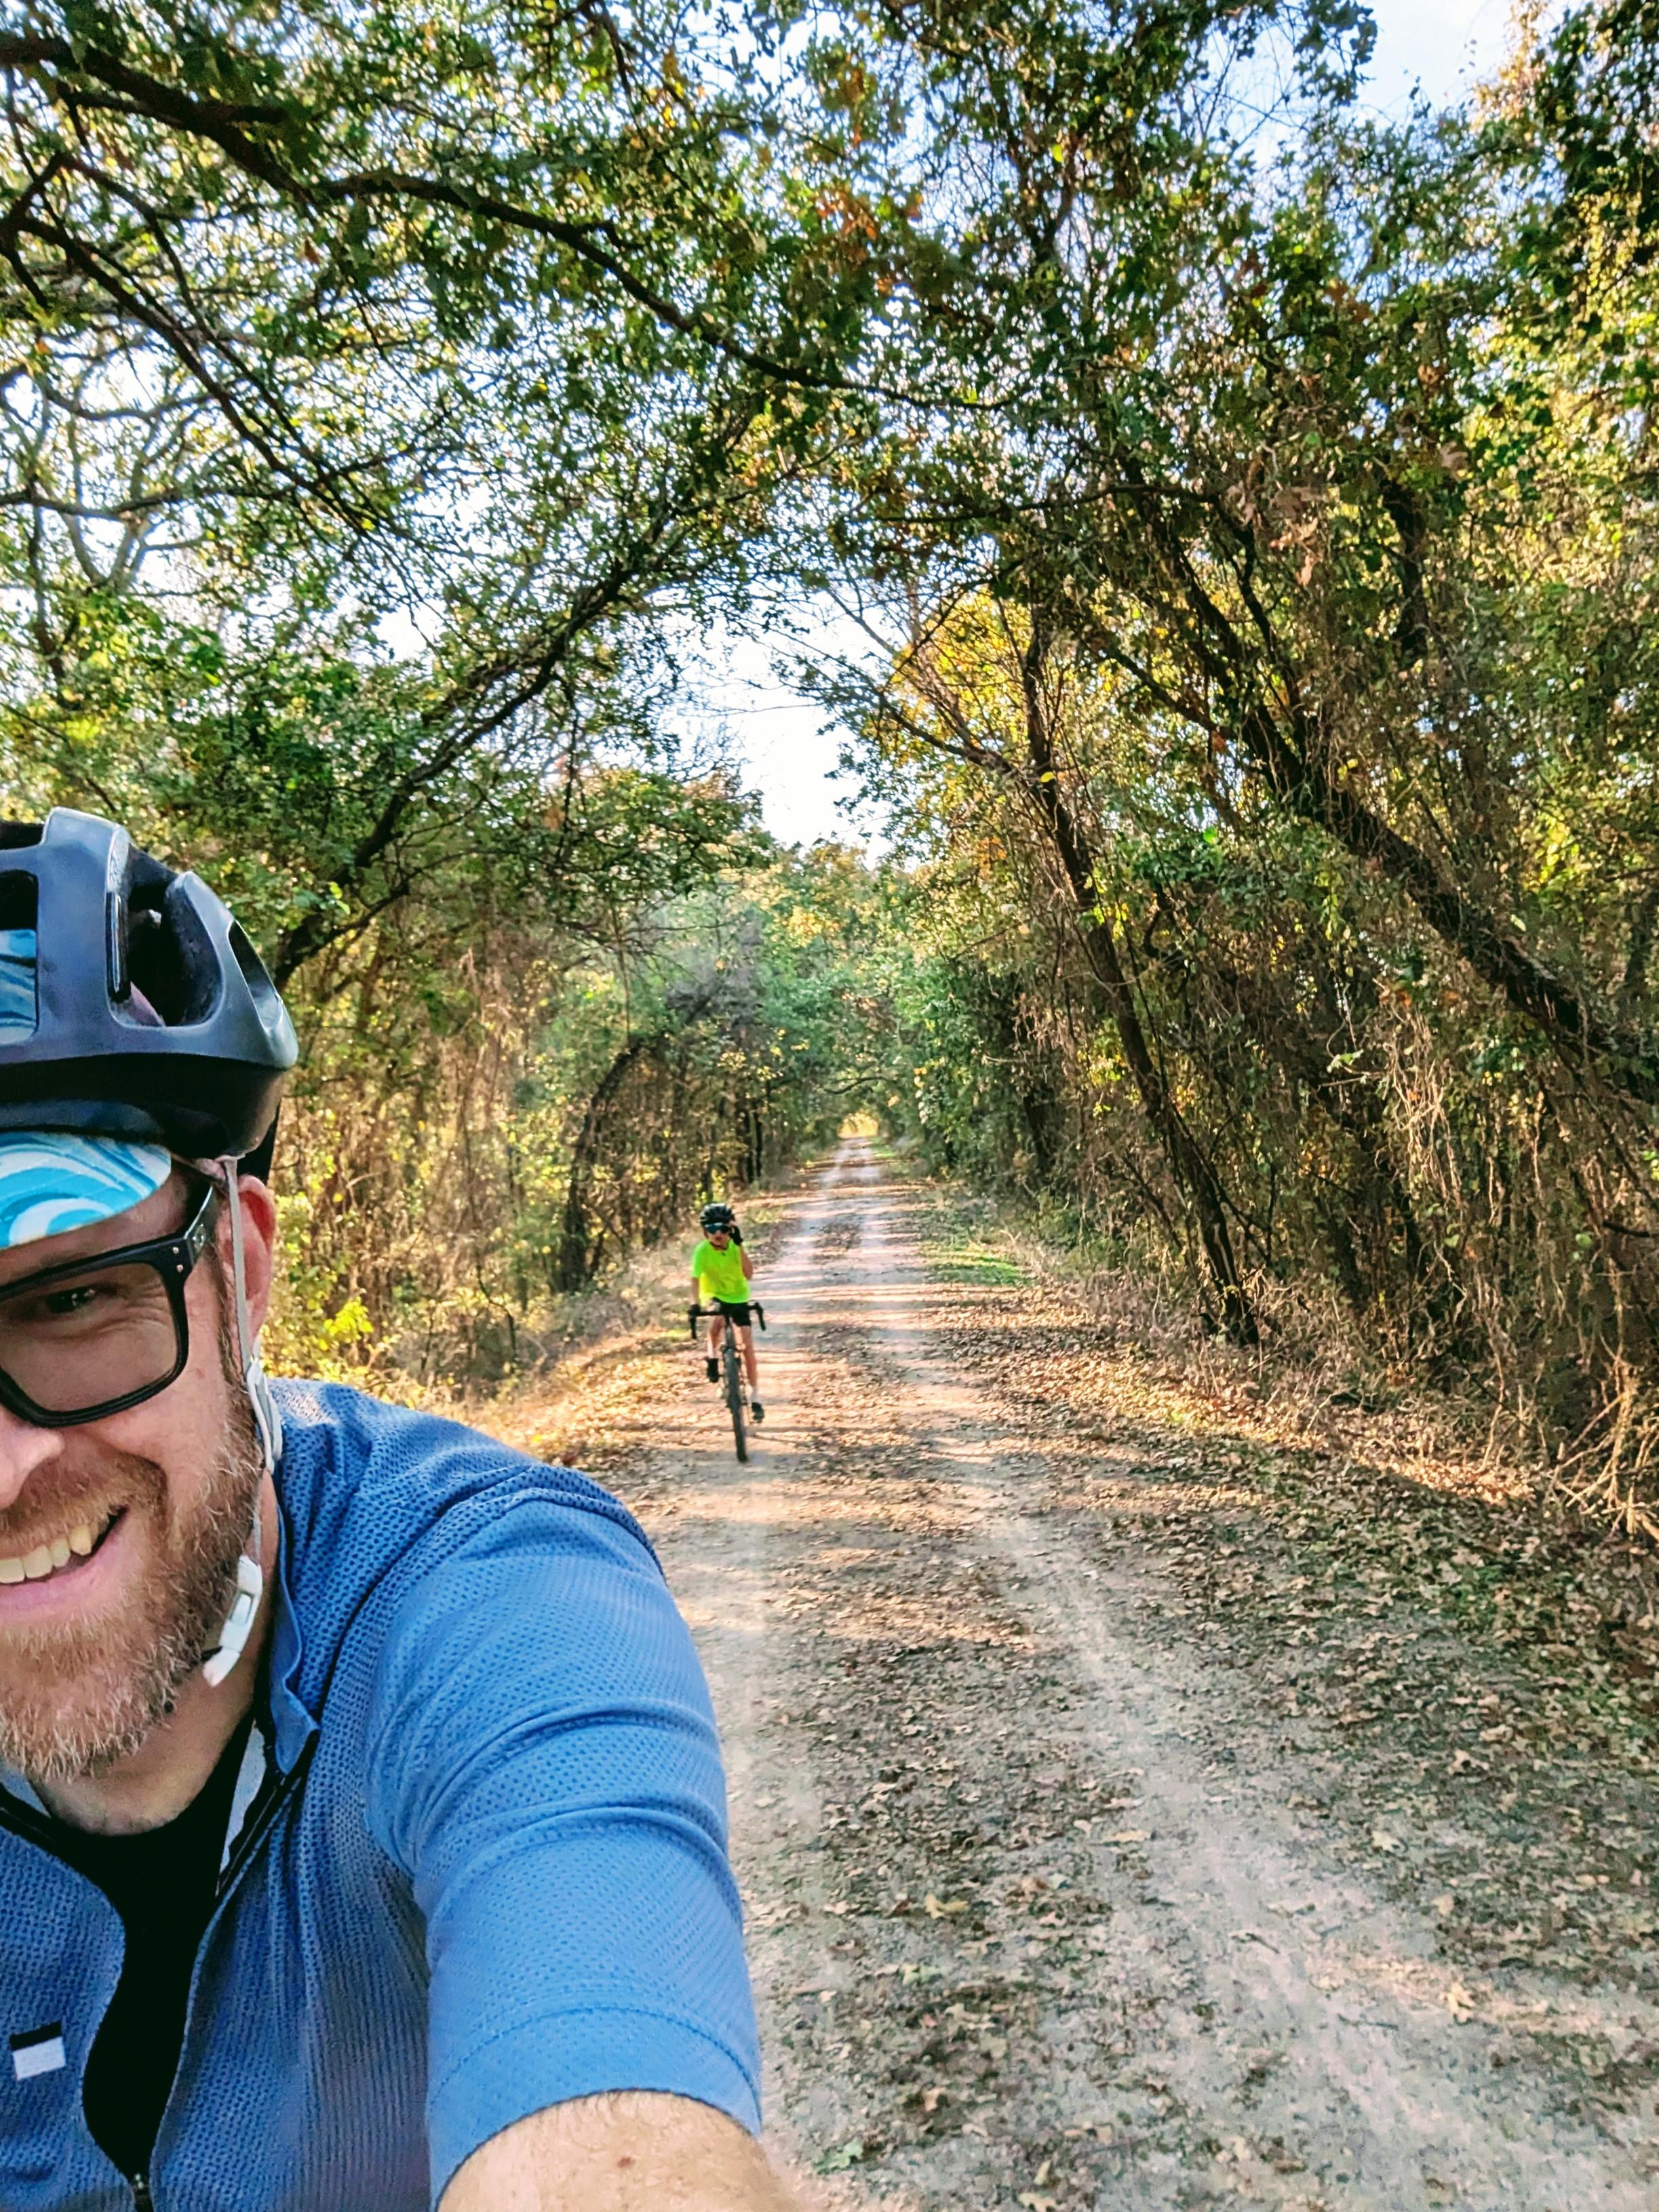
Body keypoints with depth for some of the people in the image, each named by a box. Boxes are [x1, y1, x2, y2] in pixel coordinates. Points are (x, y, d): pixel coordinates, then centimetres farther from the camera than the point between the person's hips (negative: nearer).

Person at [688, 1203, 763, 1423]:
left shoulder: (734, 1246, -17)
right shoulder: (702, 1251, -22)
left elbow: (748, 1274, -28)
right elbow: (695, 1280, -31)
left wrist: (740, 1246, -36)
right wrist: (694, 1305, -47)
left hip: (738, 1298, 2)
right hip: (714, 1296, -2)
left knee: (747, 1347, -7)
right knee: (718, 1321, -38)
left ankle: (754, 1398, 4)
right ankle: (713, 1357, -9)